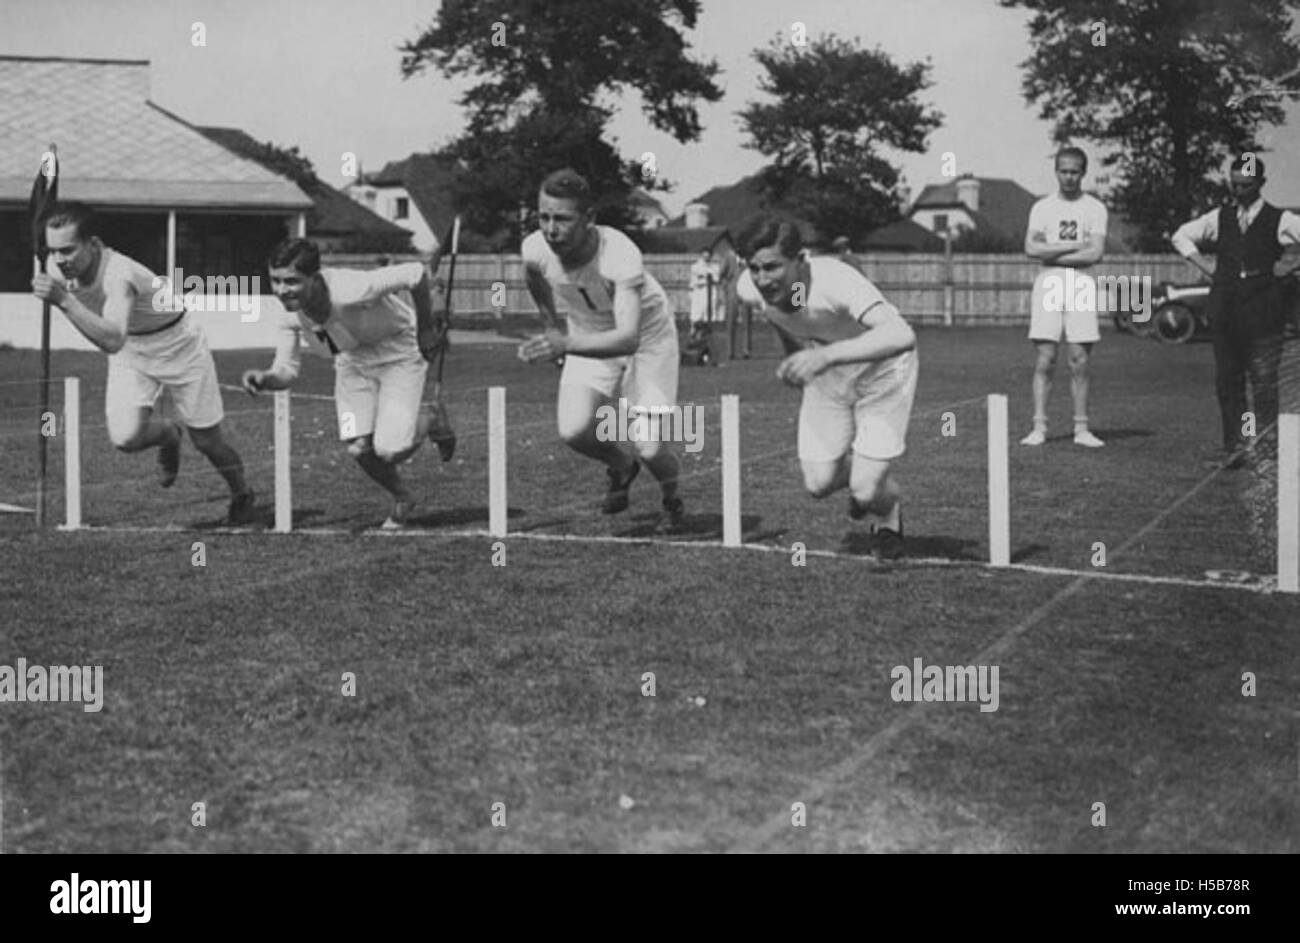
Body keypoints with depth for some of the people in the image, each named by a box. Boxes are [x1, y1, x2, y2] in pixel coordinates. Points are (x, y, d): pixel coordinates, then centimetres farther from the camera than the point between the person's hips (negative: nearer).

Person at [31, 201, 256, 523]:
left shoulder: (118, 274, -40)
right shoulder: (56, 269, -20)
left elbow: (112, 340, -56)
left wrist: (64, 300, -61)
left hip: (178, 344, -5)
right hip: (129, 351, 5)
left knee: (207, 441, 6)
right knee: (125, 438, -17)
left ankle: (243, 496, 38)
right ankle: (170, 435, 20)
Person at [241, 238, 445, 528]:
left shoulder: (349, 291, -39)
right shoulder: (288, 313, -20)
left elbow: (416, 273, -30)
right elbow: (287, 370, -11)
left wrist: (426, 329, -17)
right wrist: (264, 379, -35)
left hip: (398, 352, -5)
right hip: (352, 359, 5)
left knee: (388, 451, -16)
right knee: (358, 448, -7)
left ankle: (426, 421, 19)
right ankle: (404, 501, 23)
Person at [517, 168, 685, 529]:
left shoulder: (620, 255, -38)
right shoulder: (535, 249, -23)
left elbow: (628, 338, -49)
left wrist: (565, 345, -63)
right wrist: (554, 327, 10)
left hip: (647, 337, -4)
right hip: (590, 337, 4)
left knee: (649, 447, -12)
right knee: (573, 430, -19)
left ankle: (672, 498, 26)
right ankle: (622, 466, 16)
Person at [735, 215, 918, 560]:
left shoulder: (835, 282, -40)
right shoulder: (749, 289, -22)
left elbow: (901, 337, -54)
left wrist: (826, 355, -63)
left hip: (882, 369, -5)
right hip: (827, 375, 5)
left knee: (867, 490, -11)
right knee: (819, 483, -1)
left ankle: (888, 520, 27)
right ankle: (863, 480, 36)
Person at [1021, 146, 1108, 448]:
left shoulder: (1094, 208, 5)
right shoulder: (1042, 207, 8)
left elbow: (1095, 253, -7)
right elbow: (1031, 248, -6)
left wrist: (1052, 254, -7)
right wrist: (1073, 246, -9)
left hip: (1080, 285, 0)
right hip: (1048, 285, 0)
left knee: (1079, 361, 0)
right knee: (1045, 360, -4)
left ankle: (1081, 429, 5)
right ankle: (1039, 427, -3)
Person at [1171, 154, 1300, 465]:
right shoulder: (1220, 218, 12)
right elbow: (1180, 237, 23)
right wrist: (1206, 267, 13)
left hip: (1263, 310, -4)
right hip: (1225, 308, 4)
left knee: (1264, 379, -6)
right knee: (1227, 380, 3)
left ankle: (1267, 447, -2)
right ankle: (1234, 447, 9)